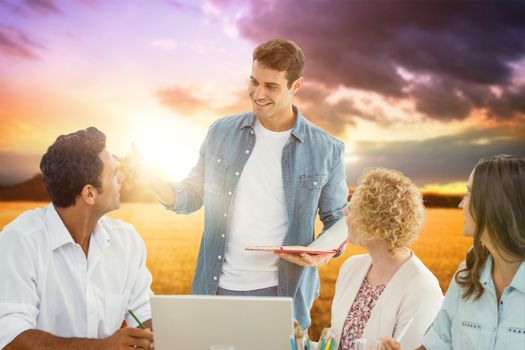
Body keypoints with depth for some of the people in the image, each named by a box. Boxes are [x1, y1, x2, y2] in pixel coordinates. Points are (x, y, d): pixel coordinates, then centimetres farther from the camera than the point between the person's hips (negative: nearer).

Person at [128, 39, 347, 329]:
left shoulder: (326, 150, -4)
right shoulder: (222, 133, 2)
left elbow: (338, 219, 5)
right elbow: (191, 197, 8)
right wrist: (152, 182, -11)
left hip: (281, 293, -1)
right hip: (216, 288, 2)